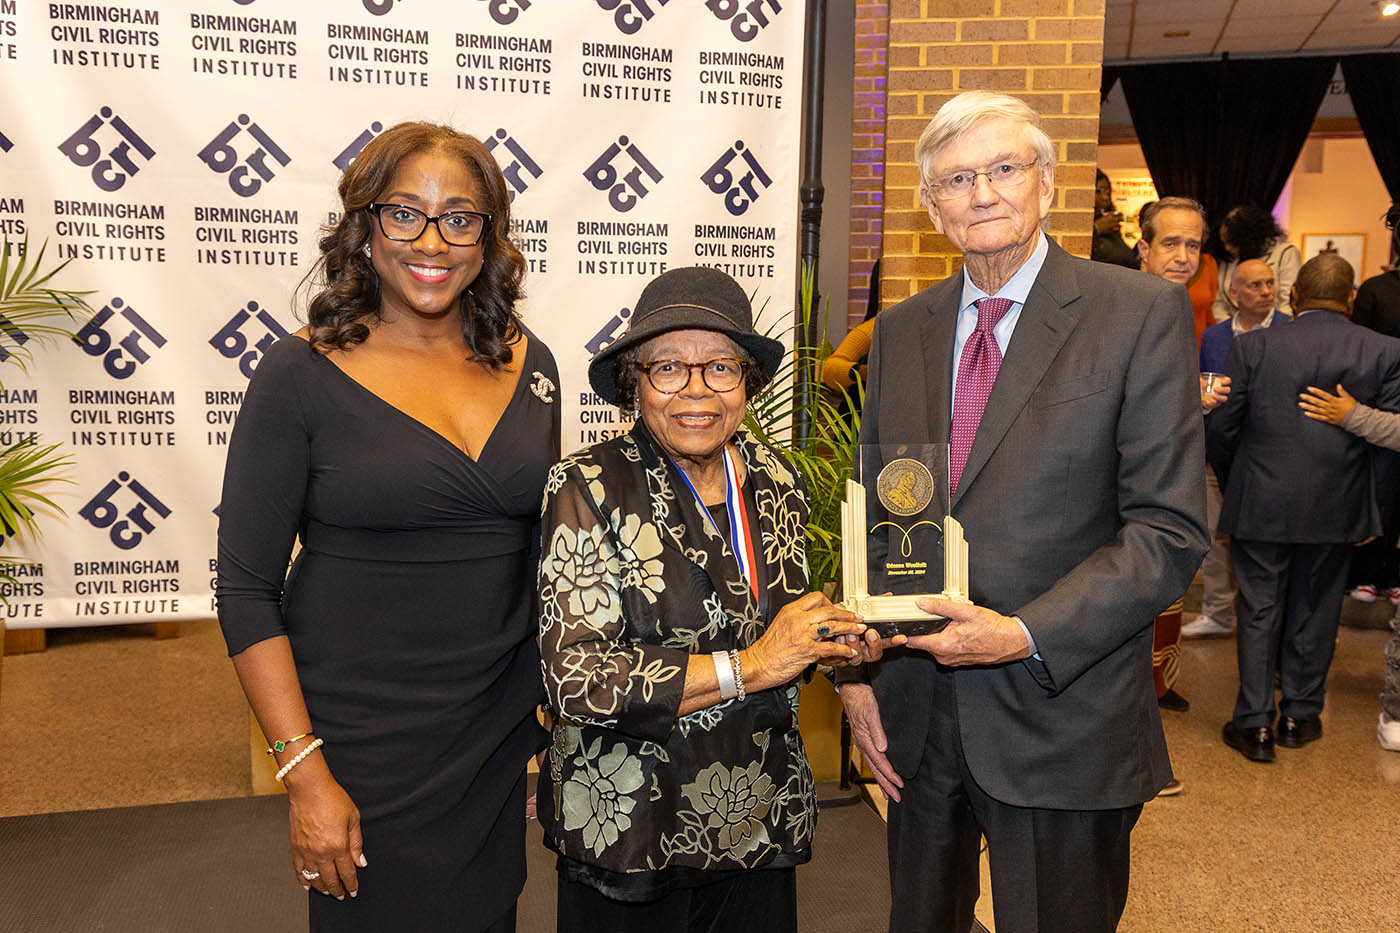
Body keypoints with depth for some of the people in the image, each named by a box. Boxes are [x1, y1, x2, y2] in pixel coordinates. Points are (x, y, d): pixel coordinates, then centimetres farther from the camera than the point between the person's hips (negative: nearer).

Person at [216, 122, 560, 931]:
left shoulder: (529, 365, 2)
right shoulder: (303, 374, -10)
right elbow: (247, 590, -9)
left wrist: (564, 712, 8)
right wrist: (304, 773, -13)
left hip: (501, 731, 4)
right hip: (364, 741, -4)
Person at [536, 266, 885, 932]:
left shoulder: (776, 482, 0)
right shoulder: (588, 489, -16)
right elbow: (574, 681, -23)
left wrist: (838, 640, -7)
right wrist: (750, 665, -25)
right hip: (629, 837, -4)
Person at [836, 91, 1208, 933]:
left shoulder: (1143, 312, -7)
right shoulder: (901, 330, 7)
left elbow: (1172, 529, -11)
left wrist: (1027, 635, -20)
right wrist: (856, 671, 4)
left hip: (1060, 721, -4)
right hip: (915, 716, 4)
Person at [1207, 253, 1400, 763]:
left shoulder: (1253, 346, -8)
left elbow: (1220, 427, -4)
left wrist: (1233, 485, 13)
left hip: (1260, 505, -1)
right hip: (1337, 510, 2)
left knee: (1259, 610, 8)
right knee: (1314, 611, 16)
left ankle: (1255, 724, 12)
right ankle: (1300, 716, 28)